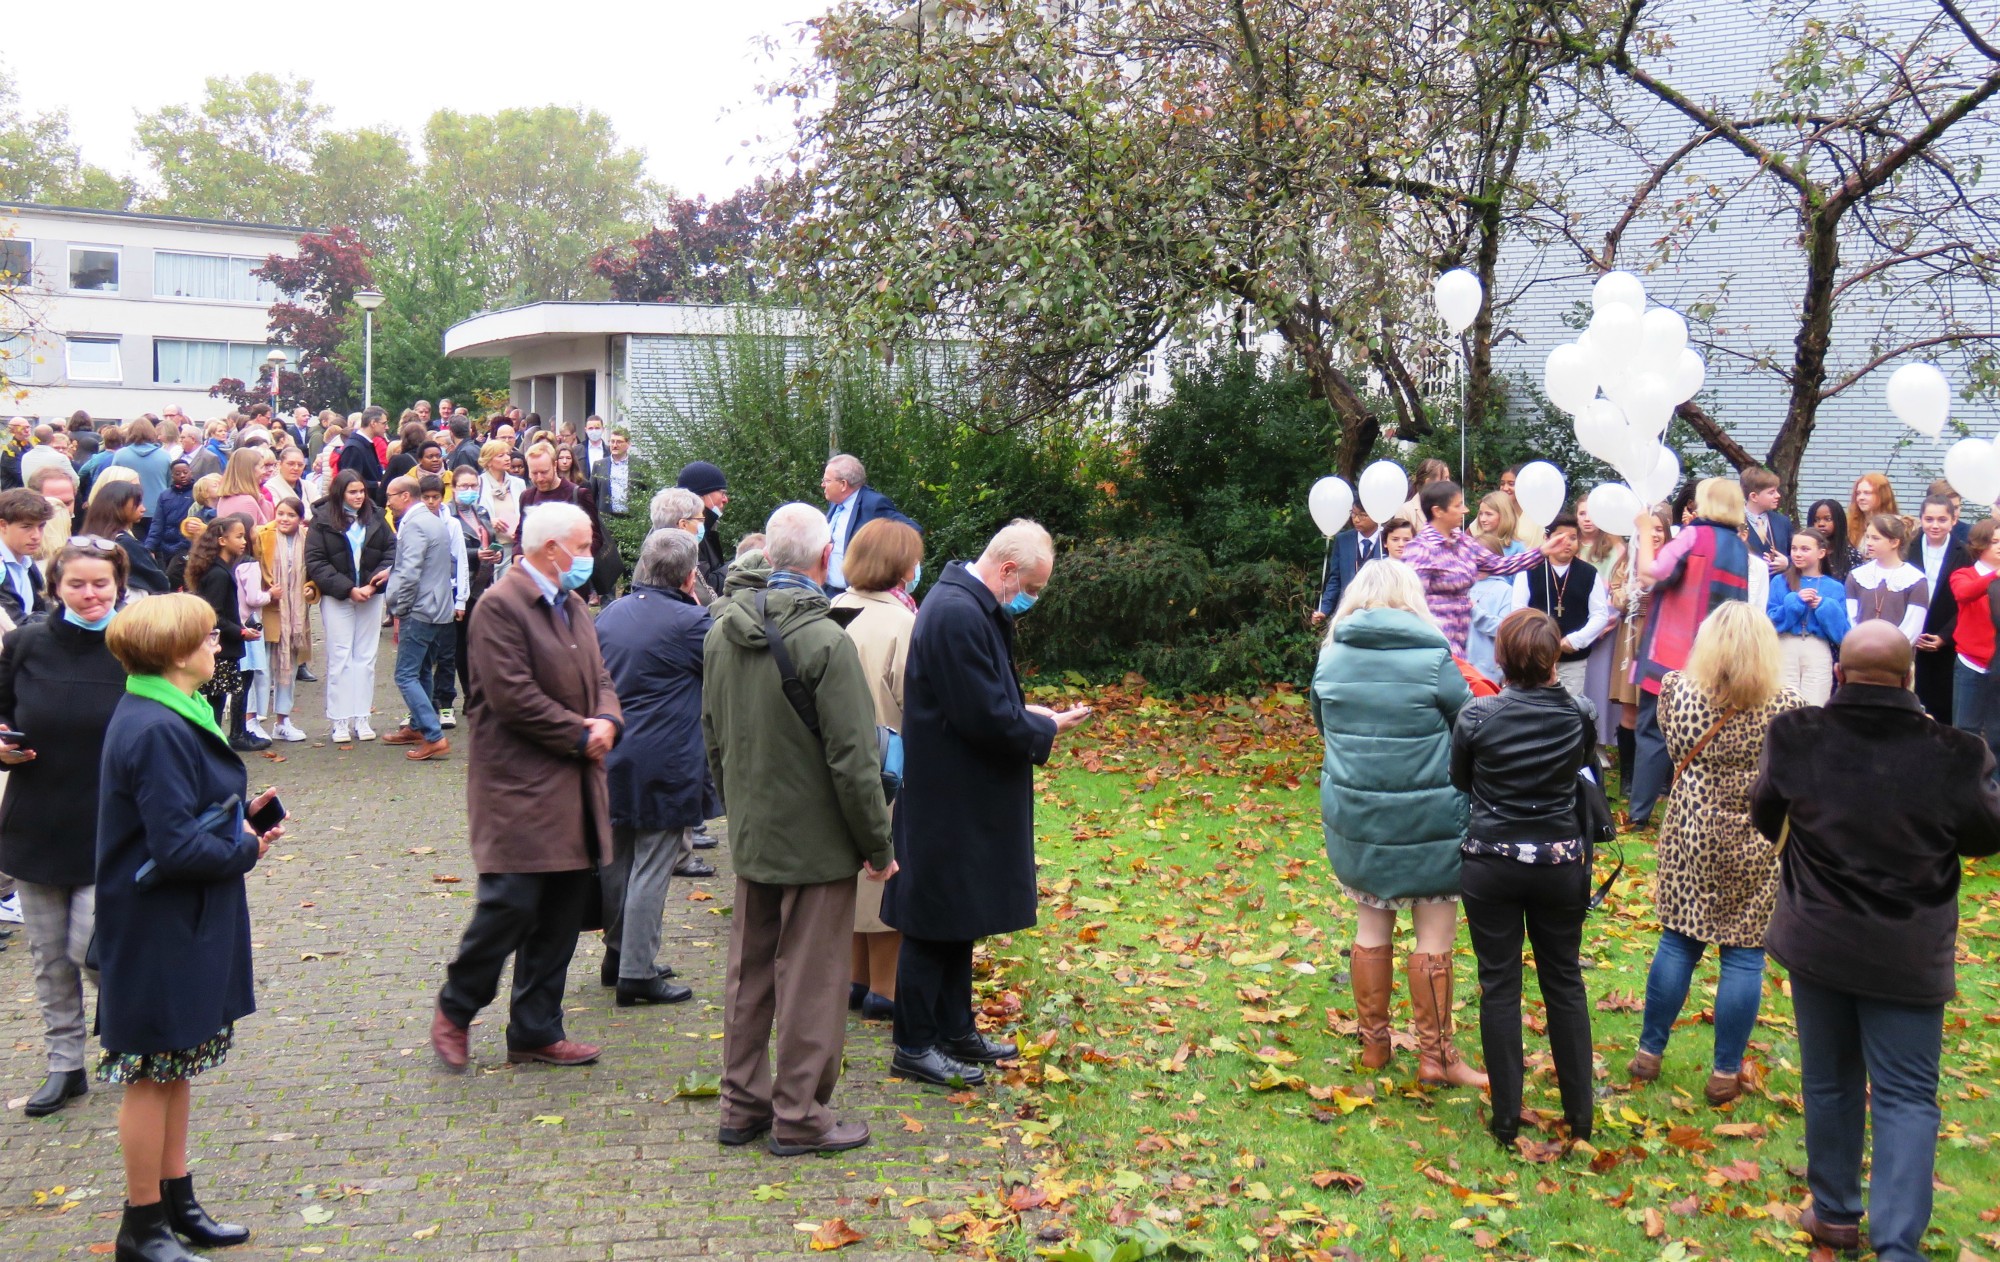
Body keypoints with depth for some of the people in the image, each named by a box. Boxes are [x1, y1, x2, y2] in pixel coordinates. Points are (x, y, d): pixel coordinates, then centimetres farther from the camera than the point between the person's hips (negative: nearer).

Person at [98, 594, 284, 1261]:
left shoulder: (166, 717, 7)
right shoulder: (155, 732, -25)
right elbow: (177, 847, -27)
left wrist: (238, 812, 0)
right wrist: (246, 848, -12)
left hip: (184, 926, 10)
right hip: (159, 934, -10)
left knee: (174, 1066, 18)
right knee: (153, 1072, 3)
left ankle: (177, 1201, 30)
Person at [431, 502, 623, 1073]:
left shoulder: (573, 605, 16)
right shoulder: (502, 606, -12)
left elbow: (598, 677, 17)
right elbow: (514, 696, -19)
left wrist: (607, 720, -5)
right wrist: (580, 734, -14)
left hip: (573, 787, 9)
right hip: (520, 785, -9)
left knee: (561, 914, 10)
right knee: (511, 903, -7)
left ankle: (535, 1032, 20)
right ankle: (455, 1011, 15)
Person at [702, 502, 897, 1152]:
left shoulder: (722, 632, 2)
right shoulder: (825, 640, -21)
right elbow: (852, 758, -19)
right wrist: (877, 845, -9)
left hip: (751, 835, 7)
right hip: (817, 841, -7)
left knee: (749, 973, 17)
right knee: (809, 981, 4)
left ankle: (743, 1105, 28)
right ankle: (799, 1118, 14)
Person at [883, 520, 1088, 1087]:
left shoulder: (970, 605, 9)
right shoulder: (958, 614, -24)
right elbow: (986, 718, -25)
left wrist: (1026, 712, 5)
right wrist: (1048, 728, -10)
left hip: (963, 798, 11)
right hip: (947, 801, -11)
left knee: (958, 920, 19)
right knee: (935, 923, 1)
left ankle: (955, 1029, 32)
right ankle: (914, 1047, 13)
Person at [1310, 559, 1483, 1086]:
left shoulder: (1331, 656, -1)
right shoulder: (1433, 657, -13)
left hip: (1353, 814, 4)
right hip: (1428, 819, -4)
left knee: (1371, 926, 17)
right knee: (1435, 936, 6)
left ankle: (1373, 1042, 26)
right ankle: (1435, 1056, 12)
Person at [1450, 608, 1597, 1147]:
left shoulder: (1478, 716, -13)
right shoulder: (1579, 716, -8)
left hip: (1491, 864, -2)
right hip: (1560, 864, 2)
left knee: (1500, 986, 7)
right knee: (1565, 982, 14)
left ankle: (1506, 1118, 12)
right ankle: (1580, 1115, 20)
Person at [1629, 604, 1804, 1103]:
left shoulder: (1679, 692, -9)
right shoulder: (1786, 709, -14)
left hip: (1689, 838, 2)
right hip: (1755, 850, -2)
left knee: (1677, 943, 15)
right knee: (1743, 957, 7)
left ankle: (1648, 1053, 24)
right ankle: (1725, 1074, 14)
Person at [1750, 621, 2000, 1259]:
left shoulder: (1797, 737, -12)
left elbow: (1765, 819, 6)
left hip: (1816, 942, 2)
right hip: (1908, 956, -2)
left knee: (1829, 1080, 18)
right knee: (1907, 1096, 5)